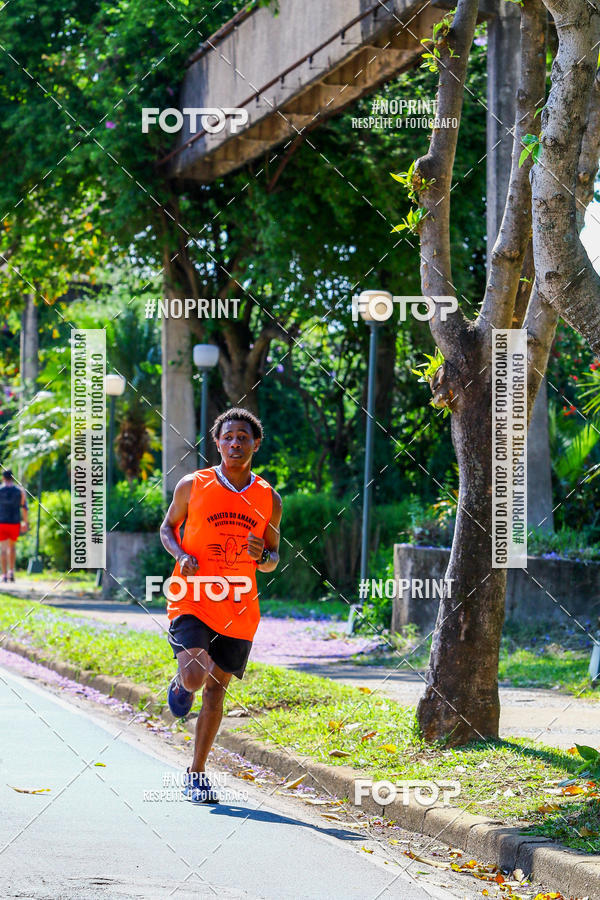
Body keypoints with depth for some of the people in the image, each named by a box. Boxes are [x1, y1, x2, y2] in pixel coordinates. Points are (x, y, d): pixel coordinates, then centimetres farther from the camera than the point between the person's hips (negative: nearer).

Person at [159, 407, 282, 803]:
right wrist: (181, 555, -9)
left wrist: (262, 557, -10)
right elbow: (168, 526, 12)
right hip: (192, 601, -2)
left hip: (238, 611, 2)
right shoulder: (193, 486, -1)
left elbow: (274, 558, 15)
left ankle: (197, 773, 16)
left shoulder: (269, 499, 5)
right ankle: (180, 684, 17)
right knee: (195, 675, -22)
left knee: (216, 689, 4)